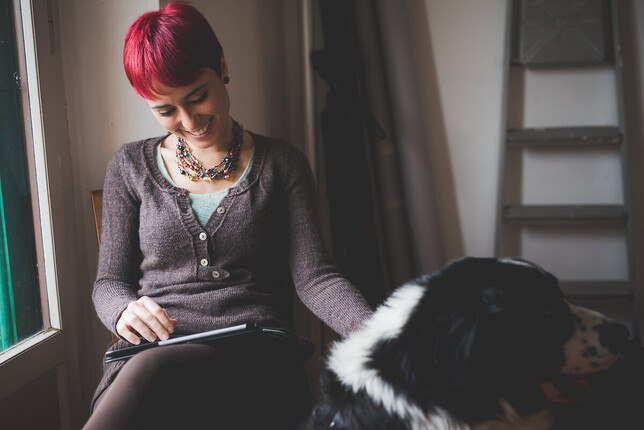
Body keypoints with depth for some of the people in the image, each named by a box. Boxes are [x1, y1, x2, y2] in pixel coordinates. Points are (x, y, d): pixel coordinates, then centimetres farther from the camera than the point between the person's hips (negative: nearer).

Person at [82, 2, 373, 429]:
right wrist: (123, 311, -11)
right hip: (149, 353, 2)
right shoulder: (131, 168, 14)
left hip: (257, 360, -1)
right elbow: (109, 281, 14)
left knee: (151, 374, -36)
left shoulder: (281, 164, 10)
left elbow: (313, 275, 2)